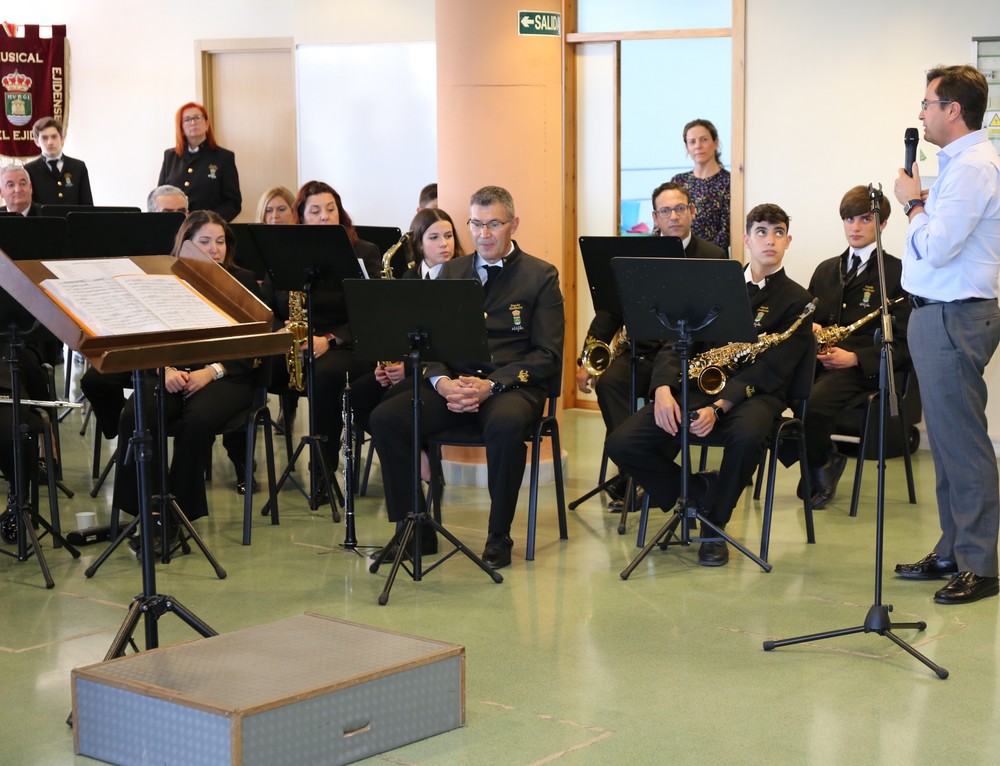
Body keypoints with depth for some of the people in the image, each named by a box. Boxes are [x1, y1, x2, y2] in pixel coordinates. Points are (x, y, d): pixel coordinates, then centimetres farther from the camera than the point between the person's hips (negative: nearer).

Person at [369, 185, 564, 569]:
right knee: (385, 417, -21)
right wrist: (442, 381, -12)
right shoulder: (451, 272, 16)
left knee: (505, 425, -38)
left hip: (512, 385, -4)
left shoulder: (541, 276, 4)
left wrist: (490, 385, -18)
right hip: (453, 382, 4)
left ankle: (499, 536, -19)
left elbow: (548, 355, -4)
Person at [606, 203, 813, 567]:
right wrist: (663, 389, -14)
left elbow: (768, 370, -9)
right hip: (694, 385, 3)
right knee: (621, 444, -19)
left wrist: (717, 409, -22)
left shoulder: (797, 300, 3)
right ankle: (697, 490, 6)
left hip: (751, 393, -3)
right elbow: (677, 342, 8)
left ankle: (715, 524, -13)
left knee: (746, 436, -40)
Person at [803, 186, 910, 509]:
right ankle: (824, 462, -6)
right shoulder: (826, 270, 23)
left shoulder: (897, 272, 2)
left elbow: (903, 341, -4)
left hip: (861, 368, -5)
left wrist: (855, 358, -16)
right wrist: (810, 329, 1)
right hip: (818, 361, 5)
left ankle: (819, 471, -5)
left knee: (815, 402, -35)